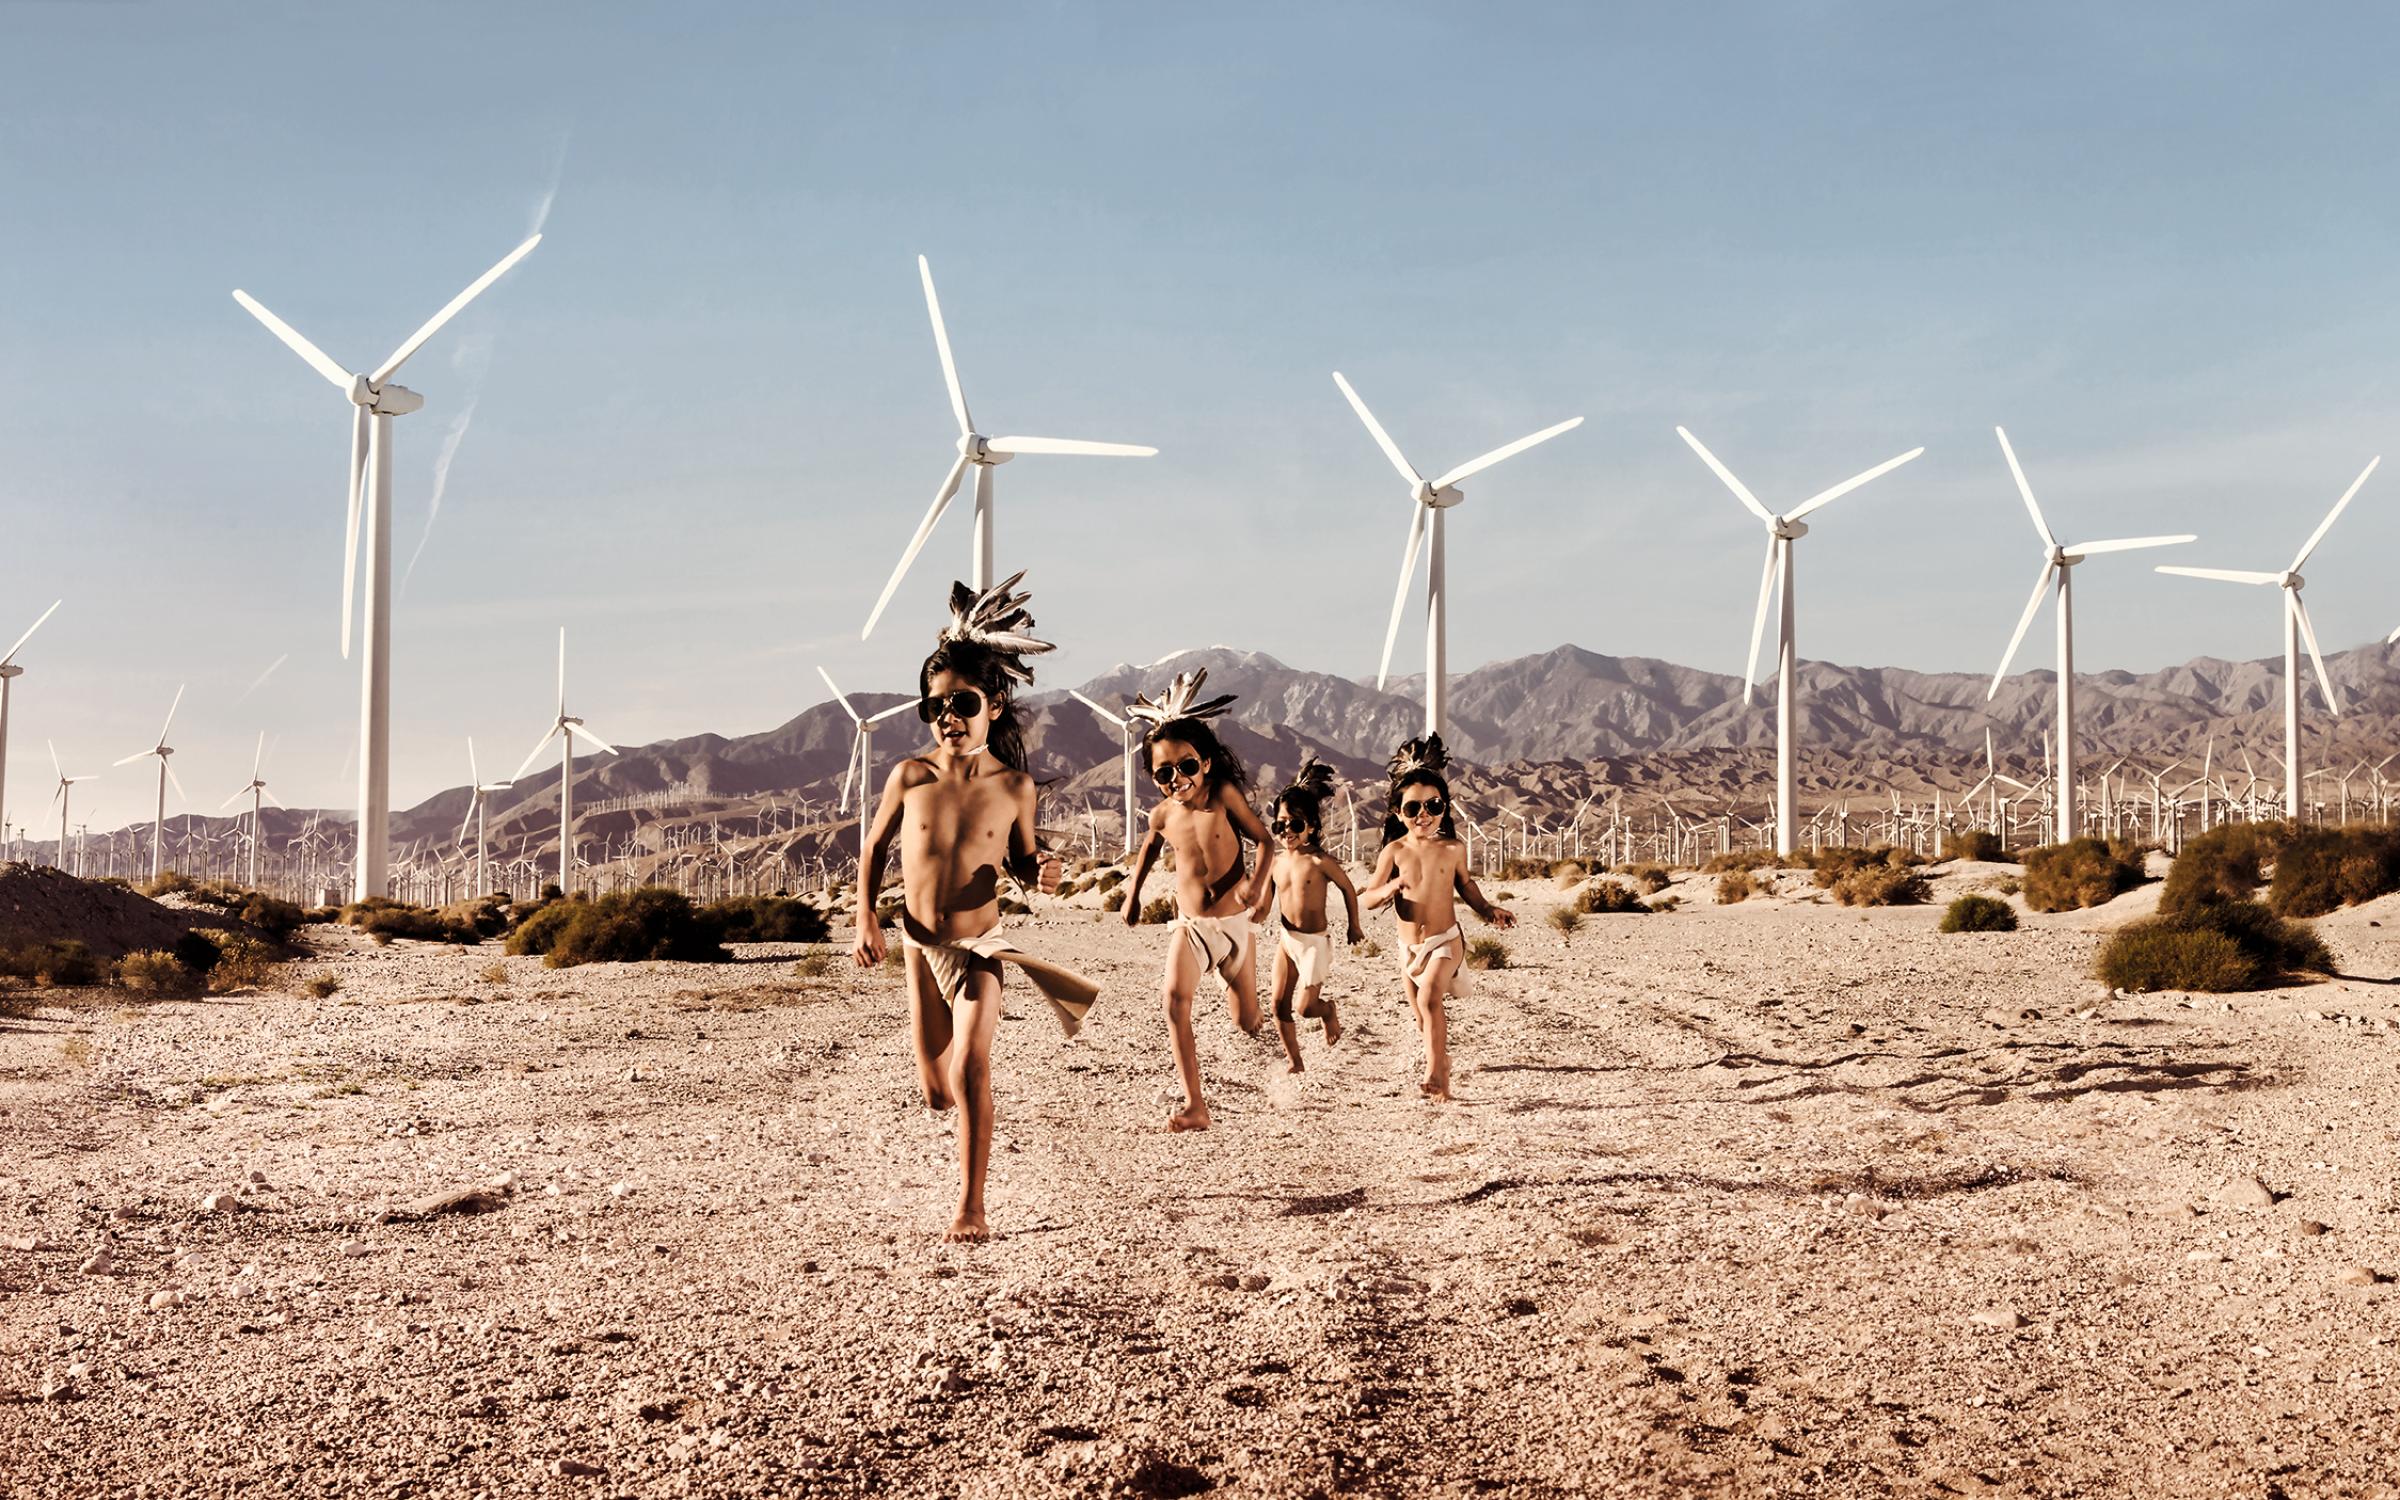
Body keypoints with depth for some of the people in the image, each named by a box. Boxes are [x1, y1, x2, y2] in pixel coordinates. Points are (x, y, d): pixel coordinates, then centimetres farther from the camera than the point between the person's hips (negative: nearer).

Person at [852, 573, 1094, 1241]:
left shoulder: (1014, 784, -9)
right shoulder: (910, 775, -9)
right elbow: (875, 847, 6)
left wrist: (1043, 870, -16)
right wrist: (866, 917, -6)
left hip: (979, 946, -2)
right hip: (920, 946, 2)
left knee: (970, 1070, -19)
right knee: (936, 1091, 10)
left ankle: (971, 1208, -9)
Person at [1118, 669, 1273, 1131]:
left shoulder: (1223, 795, -11)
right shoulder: (1163, 815, -2)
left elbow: (1262, 838, -7)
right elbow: (1148, 850, 19)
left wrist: (1256, 881, -22)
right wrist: (1132, 895, 17)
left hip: (1233, 921, -1)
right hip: (1190, 925, 1)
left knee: (1248, 1023, 6)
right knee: (1175, 996, -26)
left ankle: (1232, 981, 45)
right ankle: (1194, 1105, -26)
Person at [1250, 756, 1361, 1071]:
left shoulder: (1320, 861, -14)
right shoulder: (1275, 862, 0)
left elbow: (1348, 889, -1)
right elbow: (1263, 906, 3)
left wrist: (1354, 926, 9)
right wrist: (1250, 914, -19)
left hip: (1316, 941, -5)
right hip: (1286, 939, 5)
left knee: (1306, 1007, -6)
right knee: (1279, 1005, 0)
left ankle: (1329, 1010, 31)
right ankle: (1294, 1062, 13)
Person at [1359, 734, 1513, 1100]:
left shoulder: (1453, 848, -3)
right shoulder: (1394, 851, -5)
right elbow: (1366, 898, -7)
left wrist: (1488, 910, 8)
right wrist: (1387, 890, -26)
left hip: (1445, 940, -2)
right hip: (1409, 946, 2)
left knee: (1430, 998, -27)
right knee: (1423, 1020, 14)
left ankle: (1435, 1073, -24)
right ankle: (1443, 1069, 38)